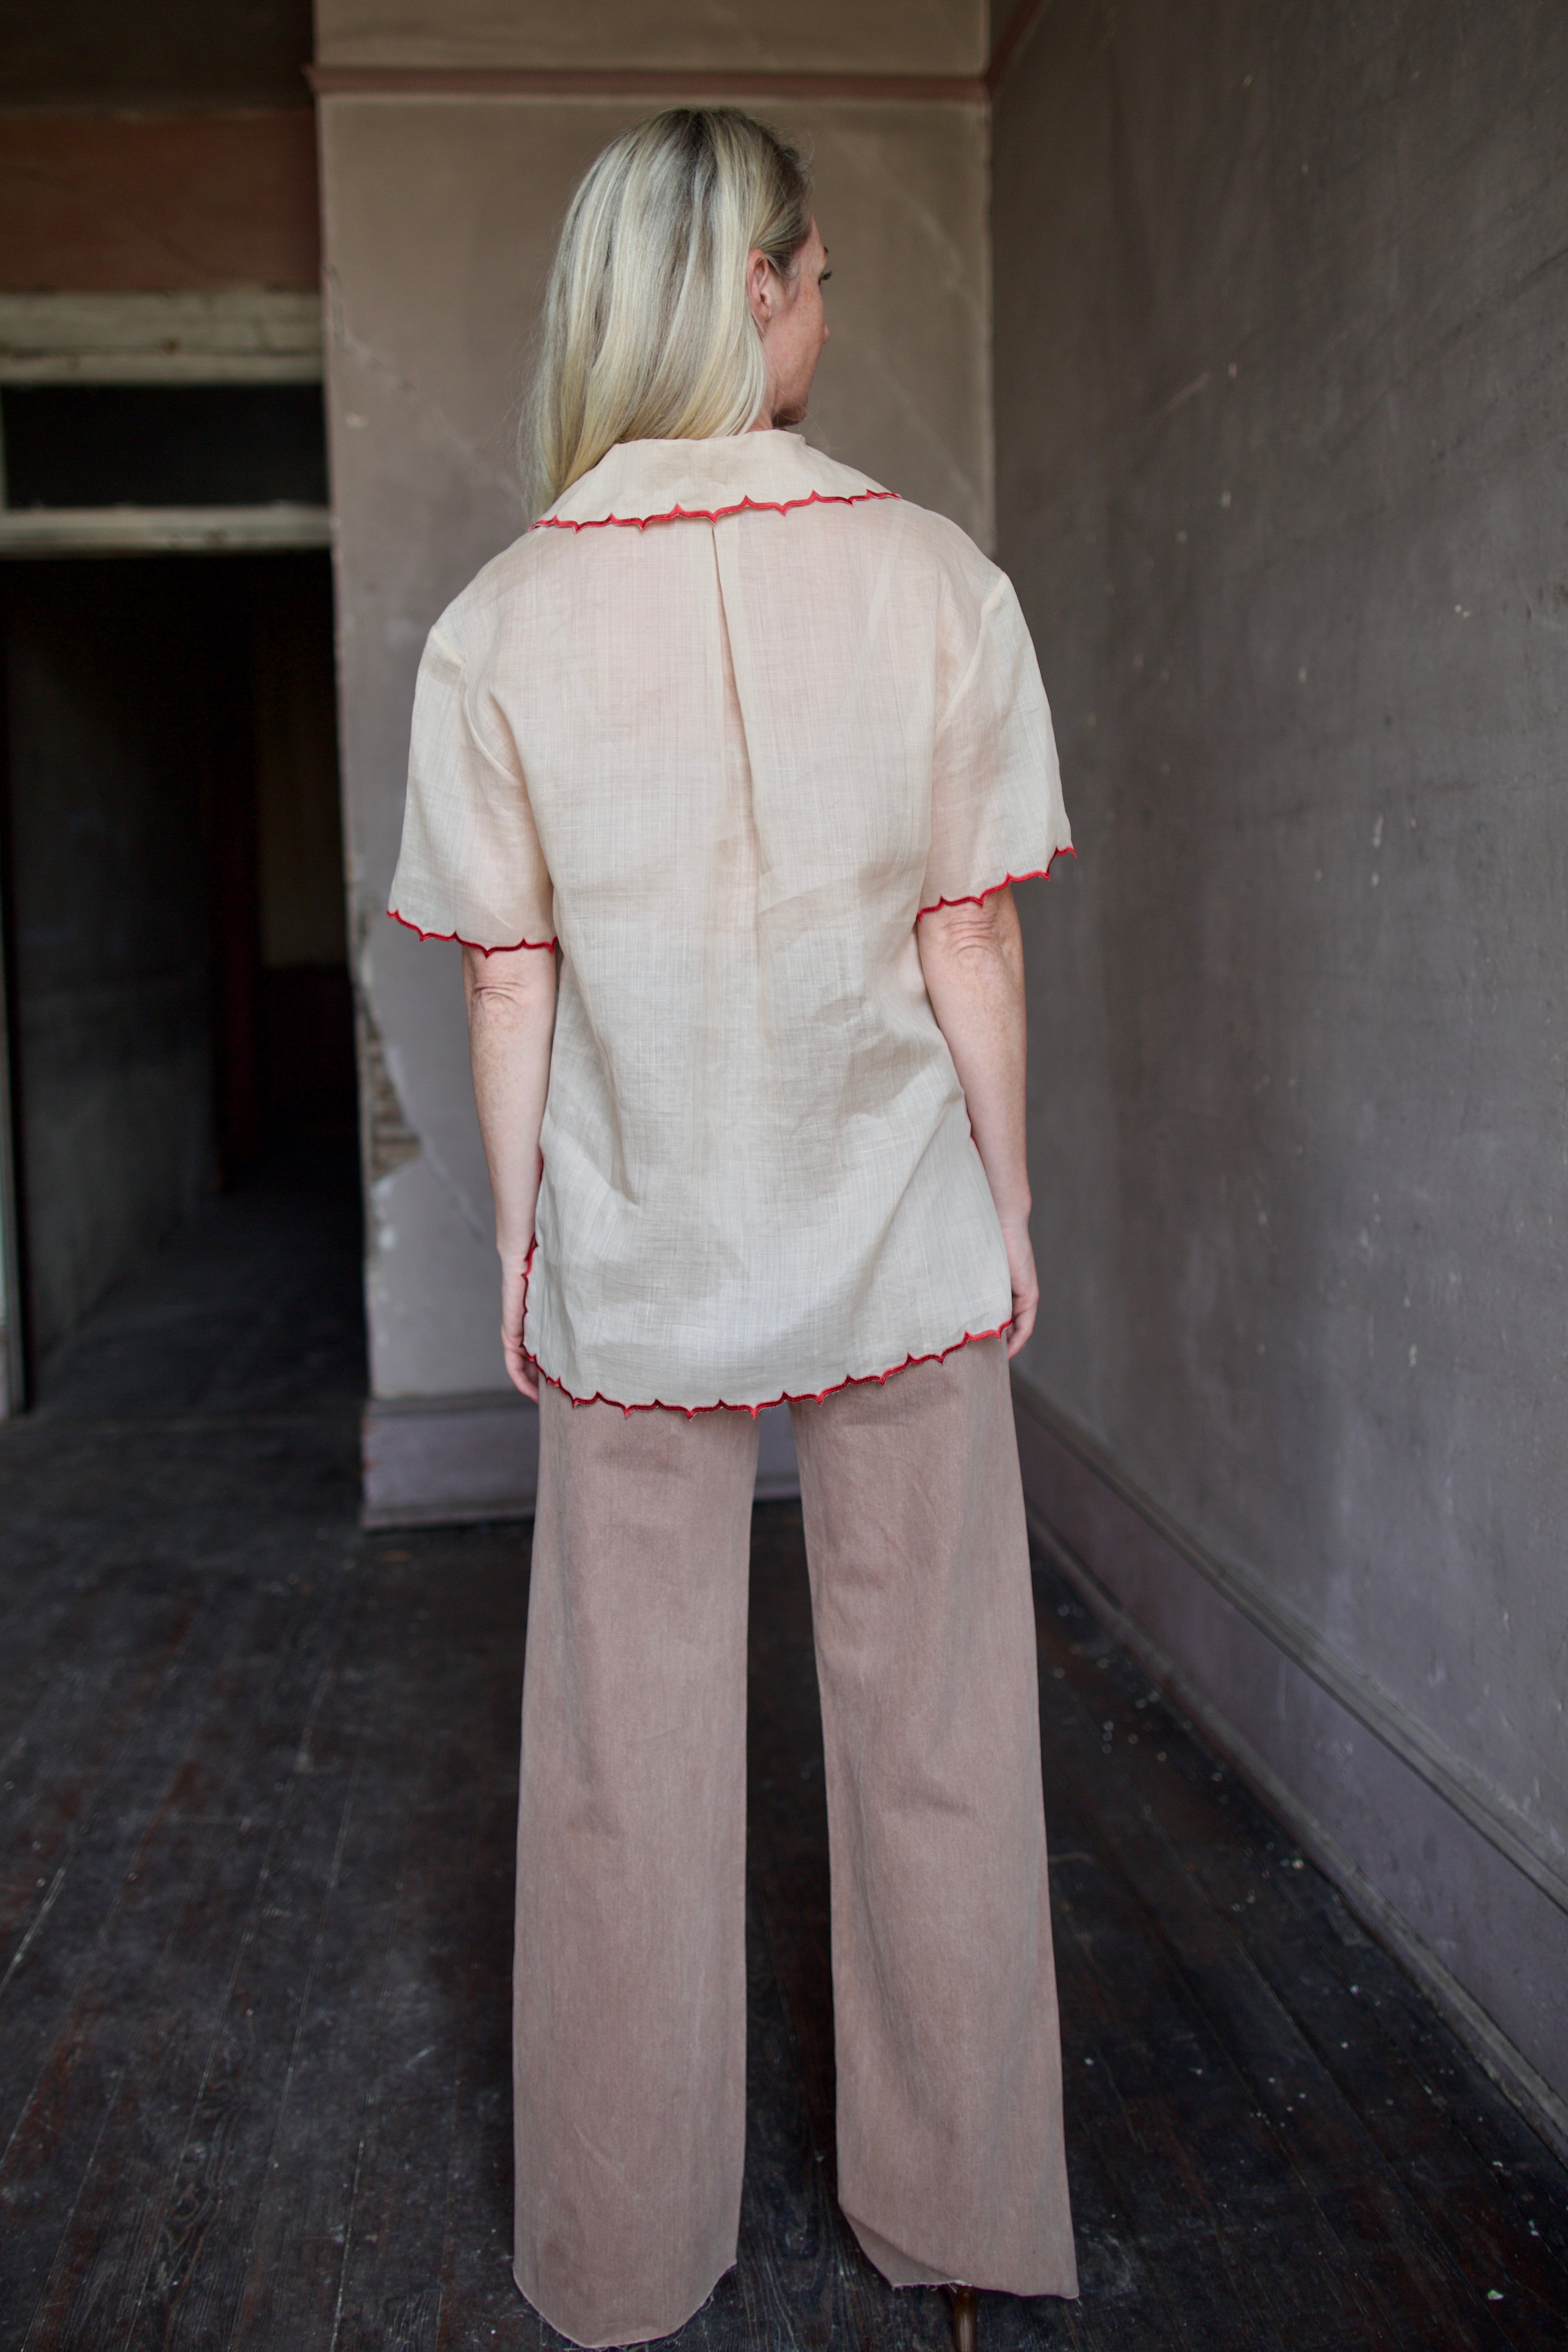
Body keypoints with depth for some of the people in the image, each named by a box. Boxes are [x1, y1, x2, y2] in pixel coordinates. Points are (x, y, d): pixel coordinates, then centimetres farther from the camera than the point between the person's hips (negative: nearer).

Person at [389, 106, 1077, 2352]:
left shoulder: (502, 623, -4)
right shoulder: (933, 577, -6)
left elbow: (511, 989, -3)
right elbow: (972, 941, -4)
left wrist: (519, 1245, 7)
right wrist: (1010, 1206, 6)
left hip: (635, 1265, 1)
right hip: (900, 1247, 0)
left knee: (631, 1763, 14)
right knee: (930, 1739, 15)